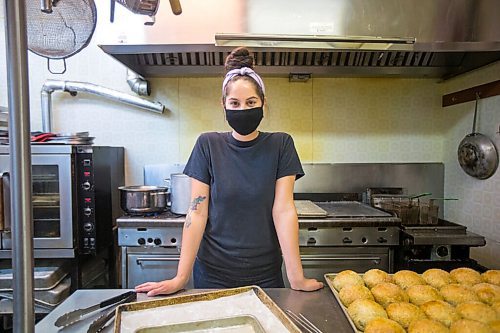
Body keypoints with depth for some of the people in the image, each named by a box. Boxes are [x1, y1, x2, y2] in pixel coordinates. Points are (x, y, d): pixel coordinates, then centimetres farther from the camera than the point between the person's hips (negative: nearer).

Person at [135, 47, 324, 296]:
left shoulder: (280, 145, -6)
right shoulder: (208, 145, -7)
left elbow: (283, 209, -11)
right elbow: (197, 212, -9)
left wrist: (297, 277, -15)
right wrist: (181, 277, -12)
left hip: (265, 275, 1)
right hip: (213, 274, 0)